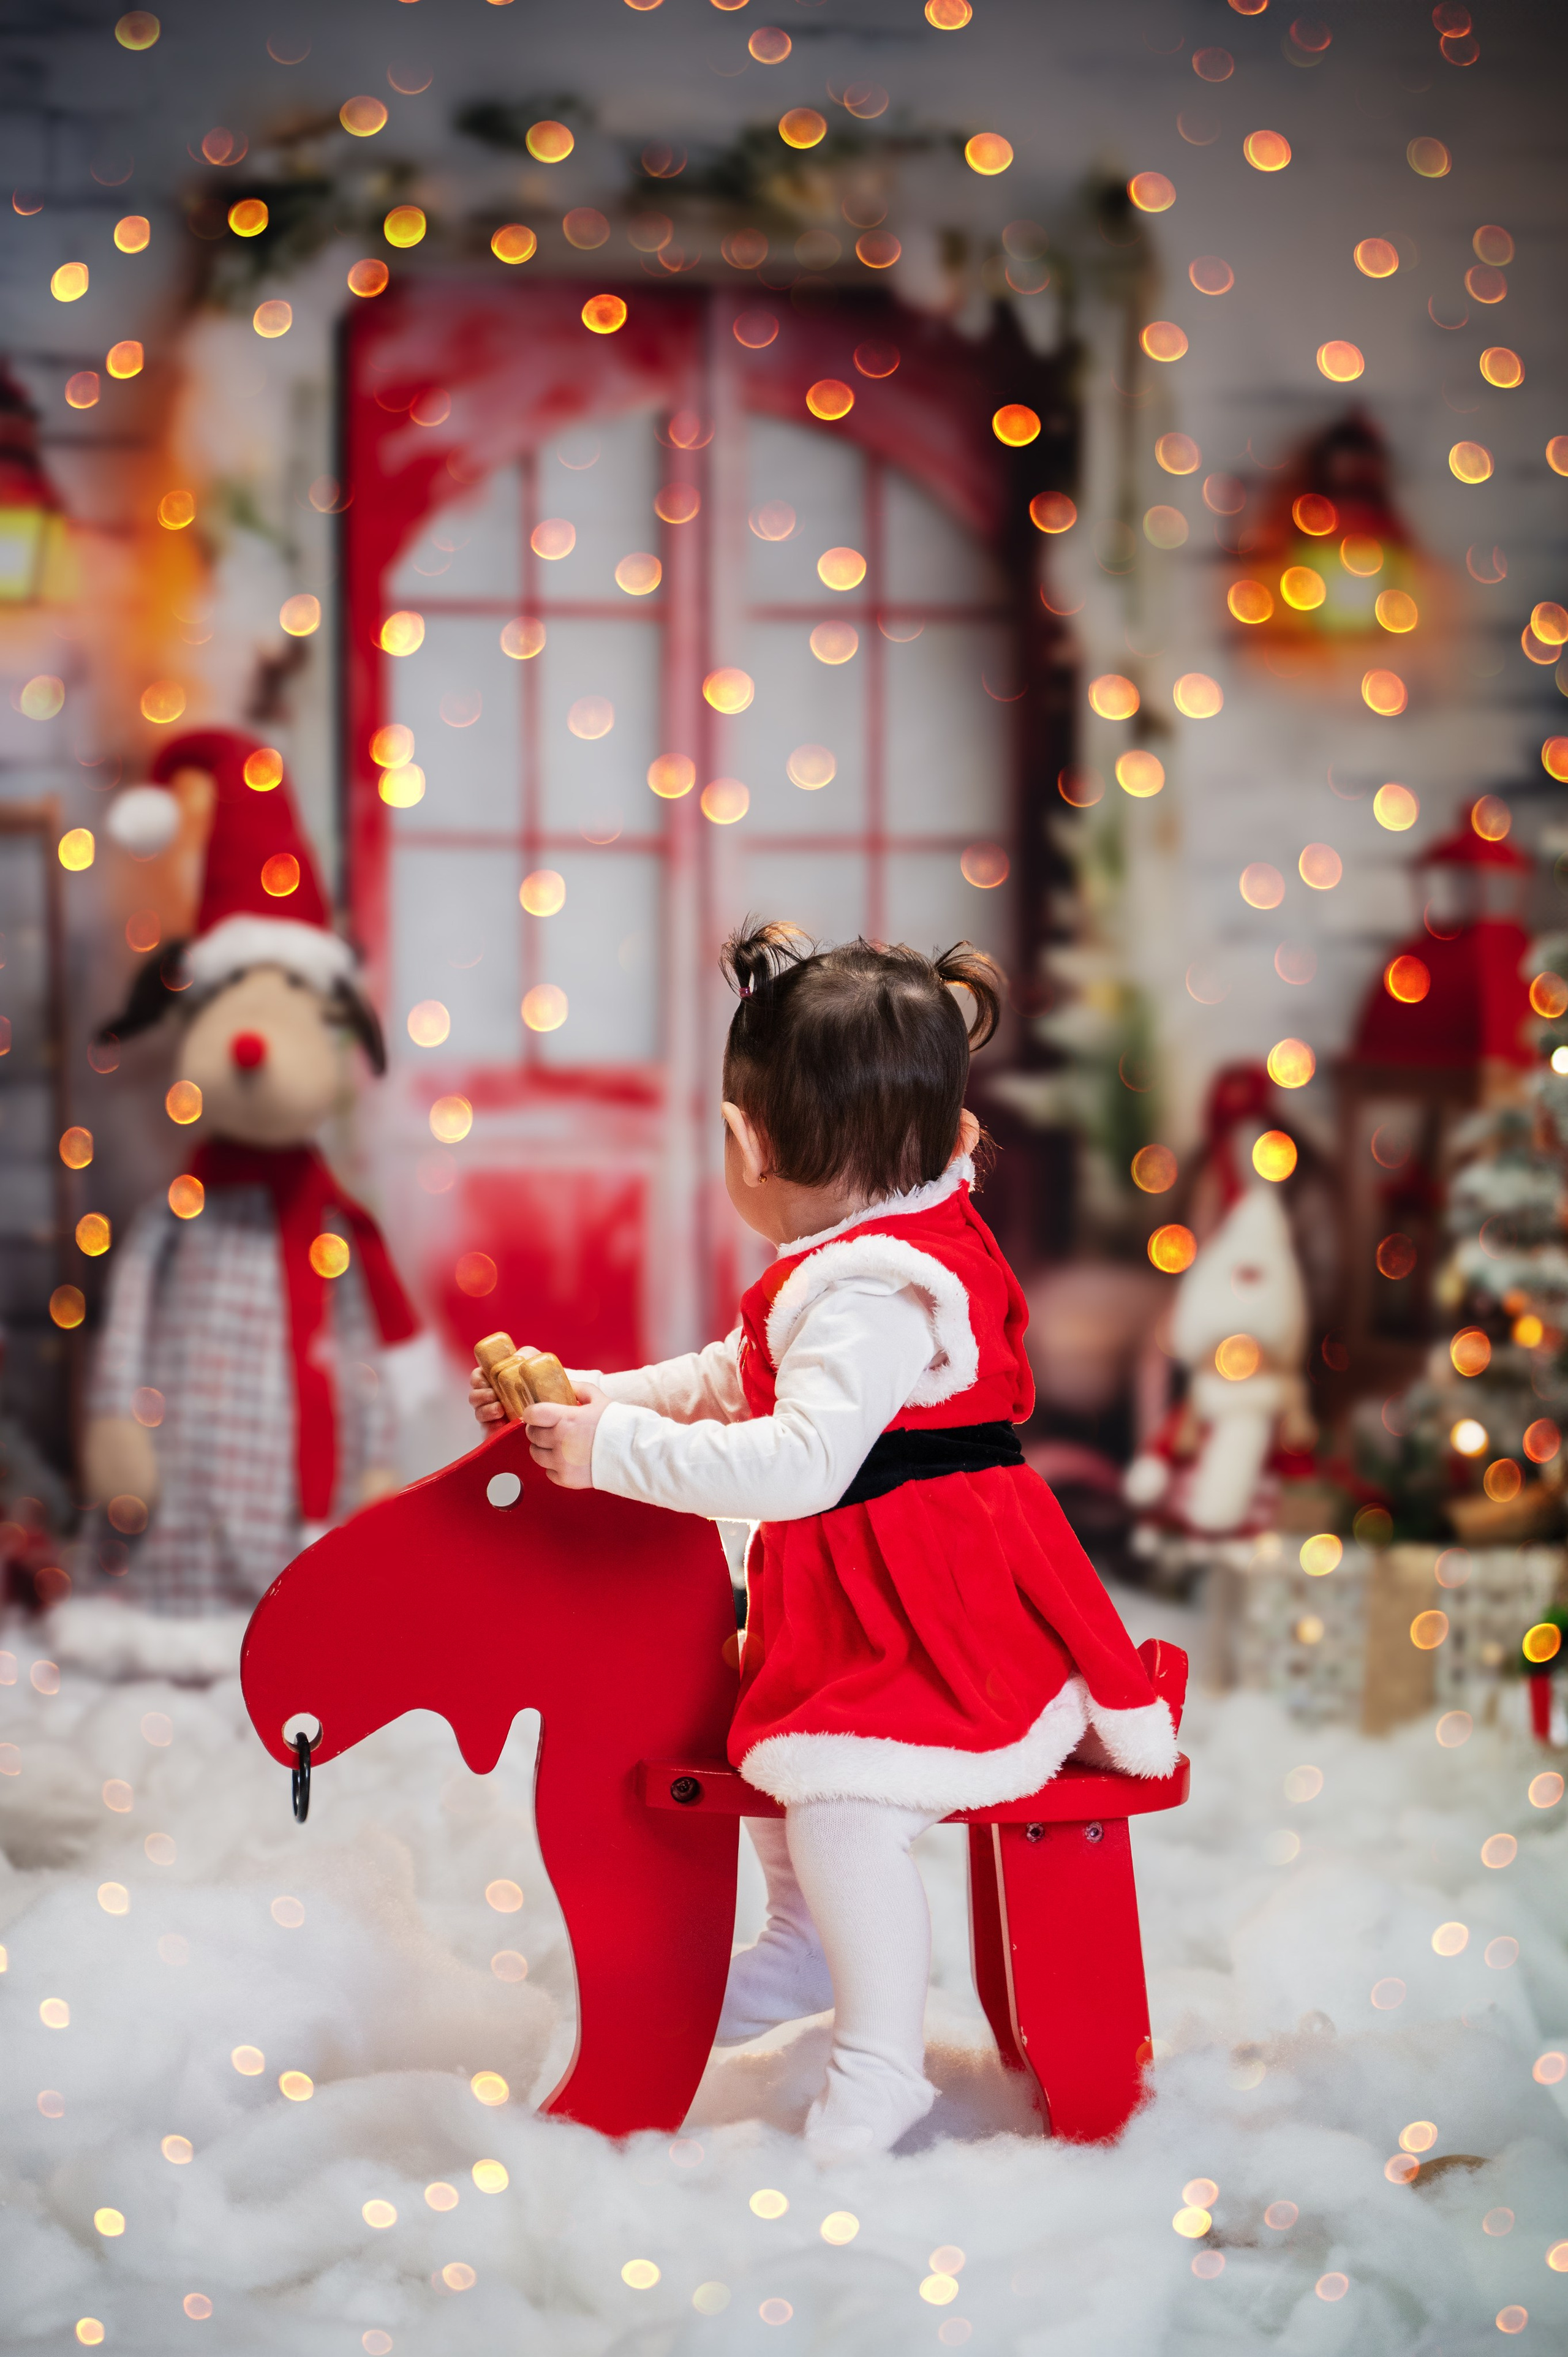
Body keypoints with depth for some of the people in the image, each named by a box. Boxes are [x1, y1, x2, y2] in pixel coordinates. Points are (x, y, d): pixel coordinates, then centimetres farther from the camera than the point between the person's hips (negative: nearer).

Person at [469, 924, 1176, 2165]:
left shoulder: (872, 1293, -24)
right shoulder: (868, 1256, 13)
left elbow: (796, 1460, -35)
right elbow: (736, 1379, 25)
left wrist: (615, 1448, -30)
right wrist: (596, 1393, 15)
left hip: (946, 1625, -12)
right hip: (862, 1604, 12)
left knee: (840, 1803, -28)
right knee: (763, 1715, 28)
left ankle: (881, 2067, -16)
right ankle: (811, 1941, 43)